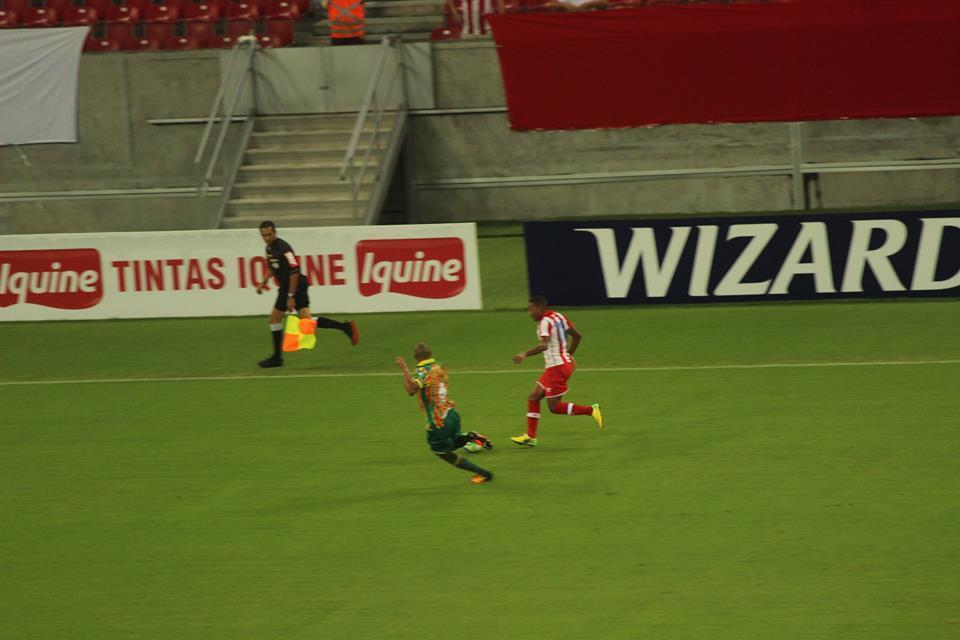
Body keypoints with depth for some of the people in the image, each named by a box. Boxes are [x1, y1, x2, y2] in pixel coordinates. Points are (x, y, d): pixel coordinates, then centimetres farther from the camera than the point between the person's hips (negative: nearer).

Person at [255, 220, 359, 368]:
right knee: (274, 319, 14)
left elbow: (294, 272, -22)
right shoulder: (269, 248, 9)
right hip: (285, 288, 10)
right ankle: (277, 357, 23)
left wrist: (291, 297, -22)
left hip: (296, 287, -10)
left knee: (306, 320, -21)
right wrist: (263, 283, 19)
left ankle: (345, 327, -21)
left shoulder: (283, 248, -19)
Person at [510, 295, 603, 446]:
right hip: (565, 363, 10)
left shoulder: (545, 322, -16)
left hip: (557, 367, -10)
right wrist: (569, 355, 27)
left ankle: (591, 410, -4)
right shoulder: (559, 317, 11)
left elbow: (544, 345, -32)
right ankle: (530, 437, 12)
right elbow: (577, 335, 17)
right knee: (533, 398, 11)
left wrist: (525, 354, -38)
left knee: (554, 407, -3)